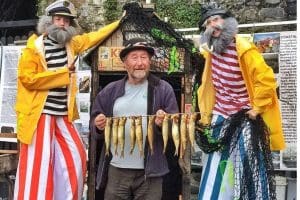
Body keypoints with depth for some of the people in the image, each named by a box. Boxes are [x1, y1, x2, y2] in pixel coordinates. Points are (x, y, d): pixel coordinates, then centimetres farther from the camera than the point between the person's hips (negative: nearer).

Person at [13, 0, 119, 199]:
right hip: (39, 115, -6)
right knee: (37, 164, -6)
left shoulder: (72, 43, 9)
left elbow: (93, 37, 24)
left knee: (76, 159, 9)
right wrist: (63, 73, -14)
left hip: (63, 116, 7)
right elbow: (27, 78, -16)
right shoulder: (34, 47, -8)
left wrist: (119, 22, 28)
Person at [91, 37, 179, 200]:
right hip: (116, 170, 2)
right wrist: (98, 126, -11)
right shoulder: (110, 91, 8)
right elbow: (95, 120, 11)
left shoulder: (163, 89, 0)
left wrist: (164, 124, -22)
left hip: (149, 171, -2)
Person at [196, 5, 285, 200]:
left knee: (249, 173, -1)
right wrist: (207, 114, 16)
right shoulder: (212, 51, 5)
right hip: (221, 120, 7)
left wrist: (257, 108, -15)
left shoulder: (244, 50, -16)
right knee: (215, 174, 11)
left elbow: (267, 80, -19)